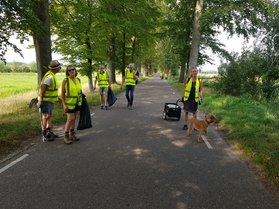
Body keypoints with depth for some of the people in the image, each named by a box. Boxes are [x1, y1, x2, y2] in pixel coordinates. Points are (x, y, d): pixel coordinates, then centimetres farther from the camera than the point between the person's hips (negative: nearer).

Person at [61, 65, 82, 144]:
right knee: (70, 119, -9)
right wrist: (64, 105, -16)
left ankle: (72, 134, 22)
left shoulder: (78, 80, 2)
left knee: (74, 118, 11)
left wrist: (81, 101, 11)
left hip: (77, 103, 5)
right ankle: (66, 136, 5)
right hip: (69, 103, -5)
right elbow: (62, 93, -10)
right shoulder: (65, 80, -11)